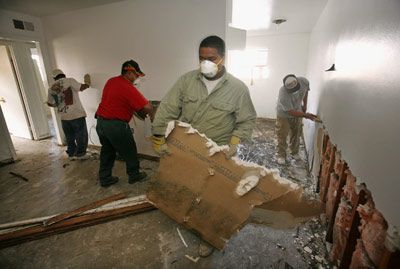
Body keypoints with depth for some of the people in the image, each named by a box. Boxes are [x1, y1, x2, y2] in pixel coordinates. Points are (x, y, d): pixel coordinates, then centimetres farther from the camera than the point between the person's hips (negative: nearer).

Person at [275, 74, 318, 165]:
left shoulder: (303, 81, -24)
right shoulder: (283, 94, -39)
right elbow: (291, 112, -31)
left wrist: (304, 105, 3)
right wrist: (306, 115, -33)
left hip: (297, 112, 5)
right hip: (284, 114, -5)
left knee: (296, 134, 15)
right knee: (282, 136, 1)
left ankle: (295, 152, 33)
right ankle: (281, 155, 17)